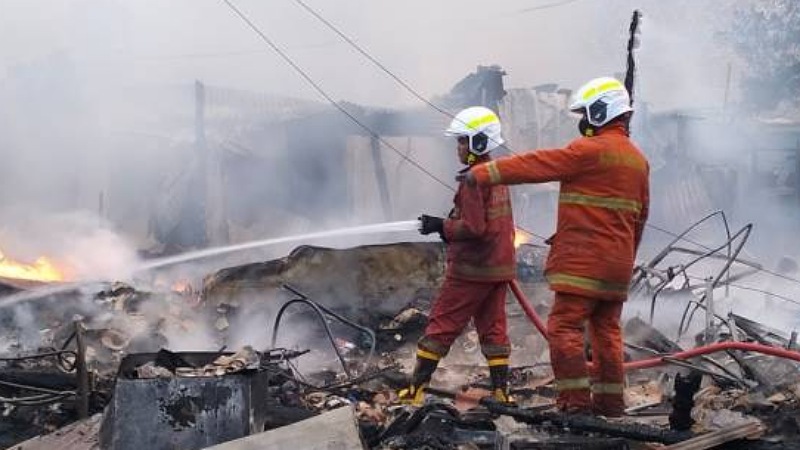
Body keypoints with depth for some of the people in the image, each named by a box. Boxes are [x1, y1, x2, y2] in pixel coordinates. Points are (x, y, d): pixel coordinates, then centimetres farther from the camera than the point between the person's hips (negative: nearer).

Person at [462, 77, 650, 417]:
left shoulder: (590, 150, -11)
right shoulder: (637, 159, 16)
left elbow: (534, 164, -11)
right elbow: (639, 216, 21)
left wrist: (481, 174, -6)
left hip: (584, 261, -9)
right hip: (617, 263, 9)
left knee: (564, 327, -6)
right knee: (607, 329, 13)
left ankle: (576, 401, -8)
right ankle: (609, 400, 17)